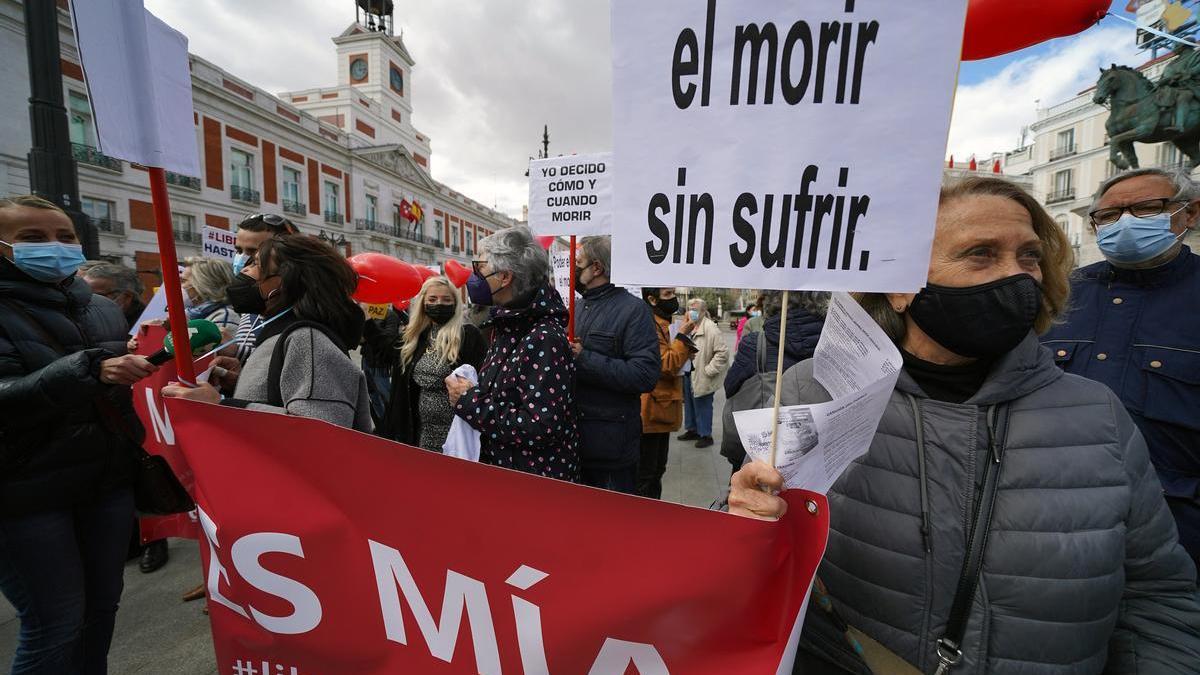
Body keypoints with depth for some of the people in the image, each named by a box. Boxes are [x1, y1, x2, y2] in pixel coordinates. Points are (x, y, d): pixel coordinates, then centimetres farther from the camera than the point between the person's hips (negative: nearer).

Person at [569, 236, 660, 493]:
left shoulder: (633, 310, -13)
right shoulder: (577, 307, 11)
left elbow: (645, 375, -23)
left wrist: (584, 359, -24)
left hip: (611, 444, -7)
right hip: (572, 435, 7)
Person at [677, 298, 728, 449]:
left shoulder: (711, 329, -19)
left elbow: (722, 353, -23)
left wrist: (708, 370, -21)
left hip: (702, 378, -8)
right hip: (689, 373, 8)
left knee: (702, 405, 4)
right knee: (689, 403, 20)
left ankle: (706, 435, 22)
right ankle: (692, 430, 37)